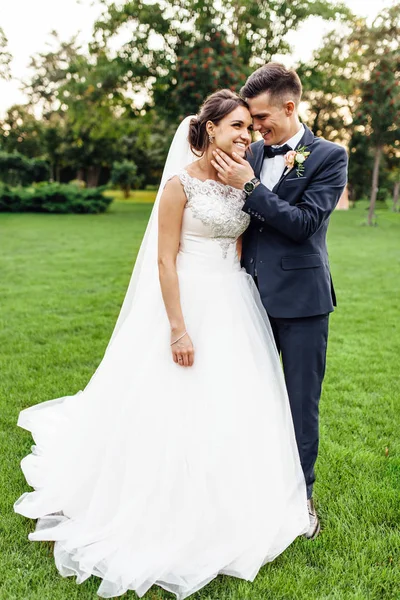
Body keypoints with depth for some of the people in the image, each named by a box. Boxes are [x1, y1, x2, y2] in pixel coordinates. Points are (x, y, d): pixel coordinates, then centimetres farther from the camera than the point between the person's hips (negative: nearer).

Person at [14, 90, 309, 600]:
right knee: (181, 410, 2)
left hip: (235, 308, 7)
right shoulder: (181, 183, -10)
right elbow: (165, 260, -14)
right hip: (191, 304, -6)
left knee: (233, 409, 13)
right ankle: (175, 514, 24)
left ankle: (224, 512, 34)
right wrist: (178, 328, -18)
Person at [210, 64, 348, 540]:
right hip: (255, 295, 5)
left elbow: (303, 222, -15)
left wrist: (249, 186, -18)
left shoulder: (329, 156, -5)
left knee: (301, 402, 7)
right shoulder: (251, 155, 9)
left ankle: (301, 495, 25)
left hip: (300, 298, -4)